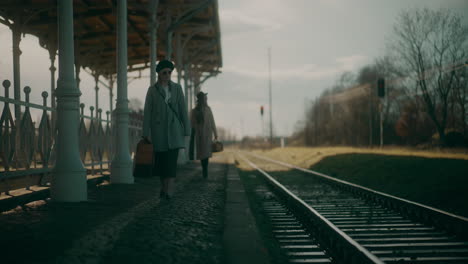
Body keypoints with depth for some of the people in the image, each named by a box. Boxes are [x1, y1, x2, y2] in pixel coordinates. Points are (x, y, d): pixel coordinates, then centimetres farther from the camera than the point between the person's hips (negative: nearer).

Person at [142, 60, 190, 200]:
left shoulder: (177, 88, 4)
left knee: (172, 160, -11)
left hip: (174, 130, 0)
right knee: (161, 160, 7)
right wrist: (146, 133, -7)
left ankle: (167, 192, -13)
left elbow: (183, 109, 4)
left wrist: (186, 130, 0)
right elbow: (147, 112, -2)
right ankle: (163, 187, 28)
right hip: (158, 129, 0)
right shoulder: (152, 90, 0)